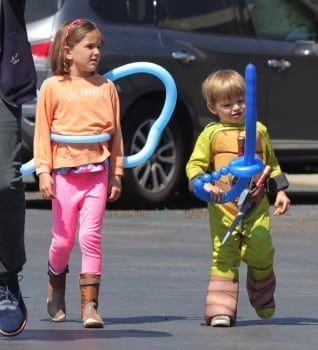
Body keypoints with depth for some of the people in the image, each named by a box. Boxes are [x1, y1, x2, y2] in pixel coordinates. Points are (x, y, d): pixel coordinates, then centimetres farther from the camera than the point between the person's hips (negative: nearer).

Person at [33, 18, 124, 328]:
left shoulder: (105, 87, 8)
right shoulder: (53, 87, 2)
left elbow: (115, 131, 11)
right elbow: (42, 131, 1)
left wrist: (116, 174, 9)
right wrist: (43, 170, -6)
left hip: (98, 172, 1)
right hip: (65, 172, -1)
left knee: (90, 236, -10)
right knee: (63, 239, 6)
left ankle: (89, 305, -9)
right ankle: (56, 289, 33)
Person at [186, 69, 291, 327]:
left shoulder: (259, 130, 14)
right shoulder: (211, 134, 5)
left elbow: (272, 163, 23)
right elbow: (195, 165, 3)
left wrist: (280, 191, 15)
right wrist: (205, 185, -15)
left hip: (257, 207, 2)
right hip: (224, 208, -2)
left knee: (261, 254, -4)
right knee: (224, 257, -6)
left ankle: (264, 301, 22)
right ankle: (221, 309, -5)